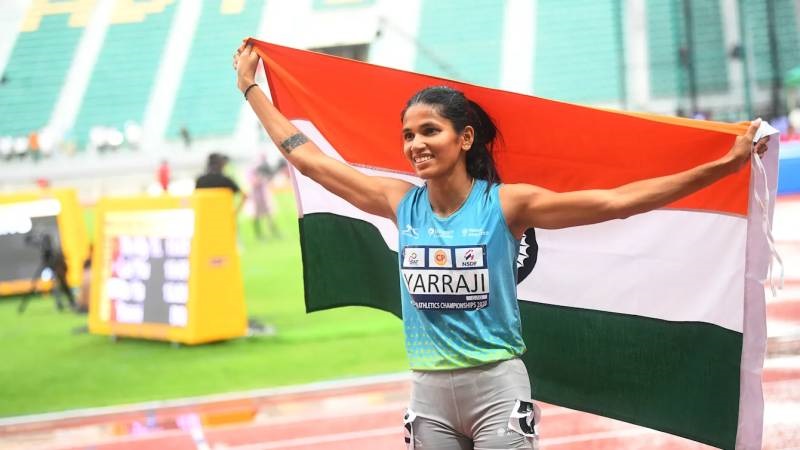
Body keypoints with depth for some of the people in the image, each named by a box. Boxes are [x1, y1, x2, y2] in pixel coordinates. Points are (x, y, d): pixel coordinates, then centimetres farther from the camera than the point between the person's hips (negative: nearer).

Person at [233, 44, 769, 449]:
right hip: (429, 390, 4)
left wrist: (725, 164, -20)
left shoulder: (507, 204, -8)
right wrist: (251, 88, 15)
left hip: (496, 386, -4)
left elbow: (615, 202, -14)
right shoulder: (401, 203, 2)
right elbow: (305, 156, 10)